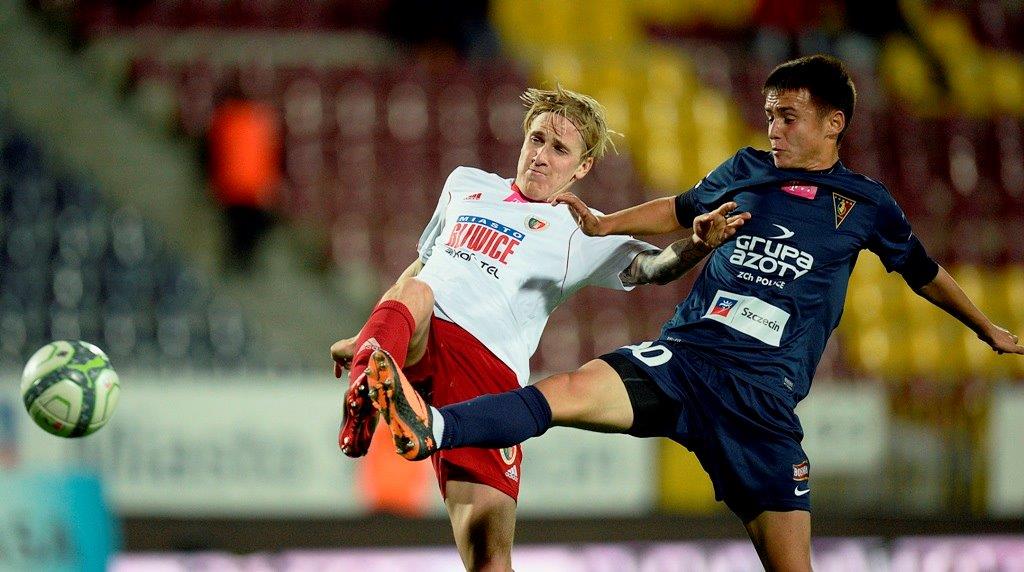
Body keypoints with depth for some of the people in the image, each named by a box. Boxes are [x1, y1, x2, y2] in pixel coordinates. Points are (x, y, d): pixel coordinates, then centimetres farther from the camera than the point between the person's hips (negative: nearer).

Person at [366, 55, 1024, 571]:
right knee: (569, 392, -27)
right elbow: (682, 211, 31)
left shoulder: (867, 205, 10)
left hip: (764, 394, -1)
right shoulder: (748, 170, 13)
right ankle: (431, 428, -47)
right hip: (681, 357, 1)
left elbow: (925, 272, 26)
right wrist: (603, 224, 26)